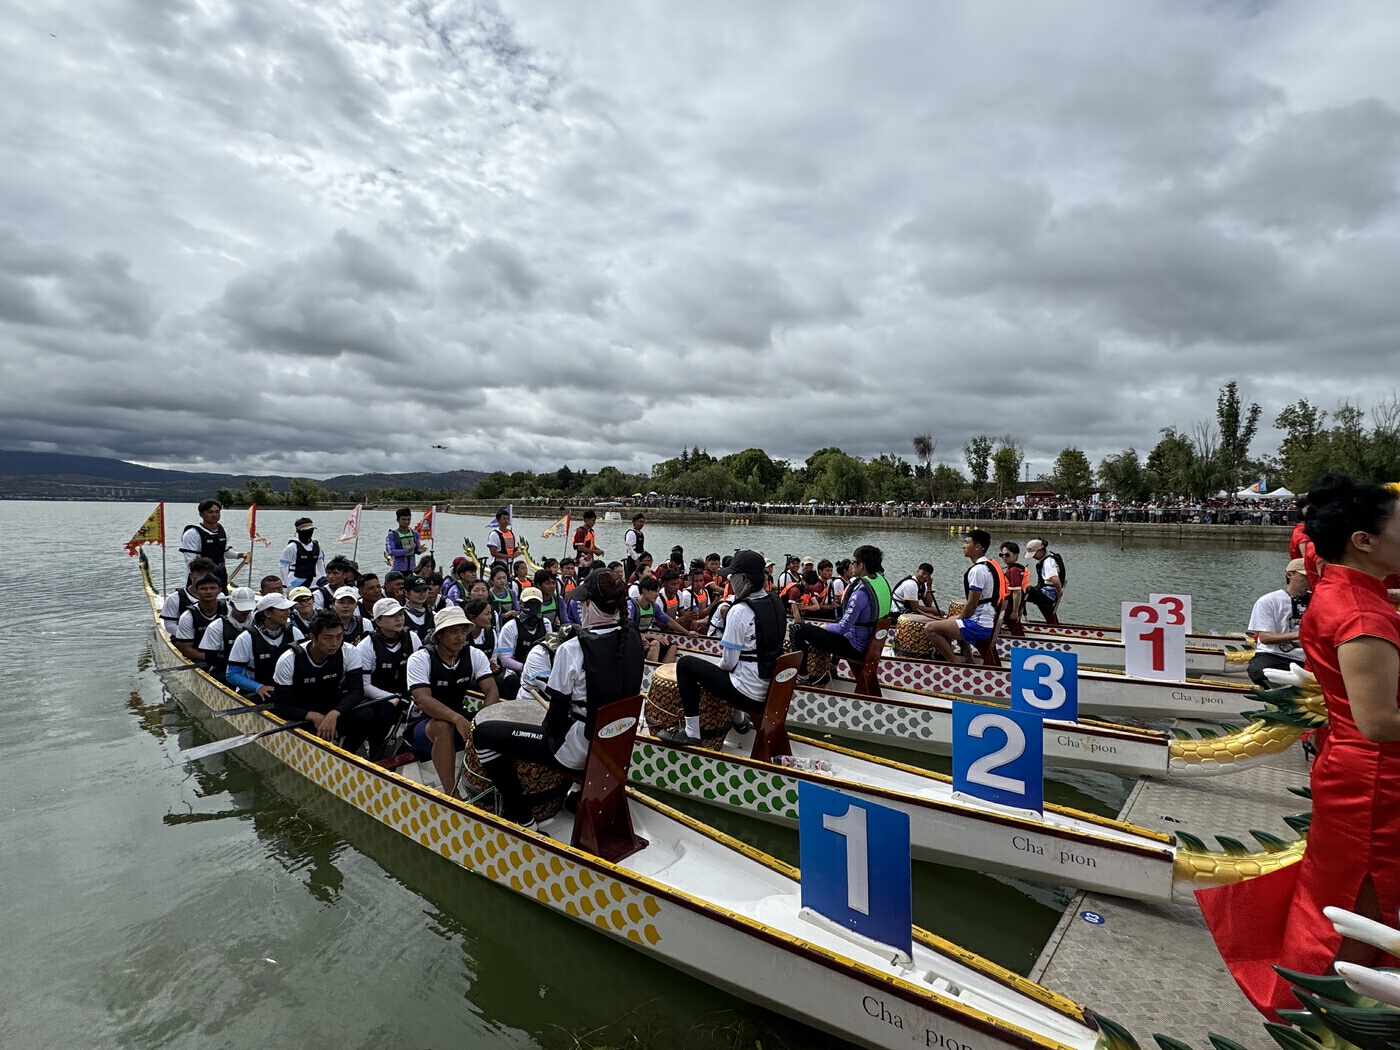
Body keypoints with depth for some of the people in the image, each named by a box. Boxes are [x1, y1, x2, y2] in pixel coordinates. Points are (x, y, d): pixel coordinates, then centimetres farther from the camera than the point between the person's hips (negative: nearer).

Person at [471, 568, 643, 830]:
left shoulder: (572, 649, -22)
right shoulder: (632, 637, -4)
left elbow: (559, 707, -15)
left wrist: (549, 731, 6)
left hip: (579, 748, -7)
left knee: (484, 733, 3)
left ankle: (522, 818, 6)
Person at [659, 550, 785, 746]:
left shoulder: (740, 611, -22)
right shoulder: (775, 601, 2)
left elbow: (729, 661, -17)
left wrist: (718, 665, 6)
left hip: (748, 692, -8)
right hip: (771, 687, 8)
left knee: (686, 664, 2)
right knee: (722, 667, 34)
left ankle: (691, 732, 4)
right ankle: (739, 719, 44)